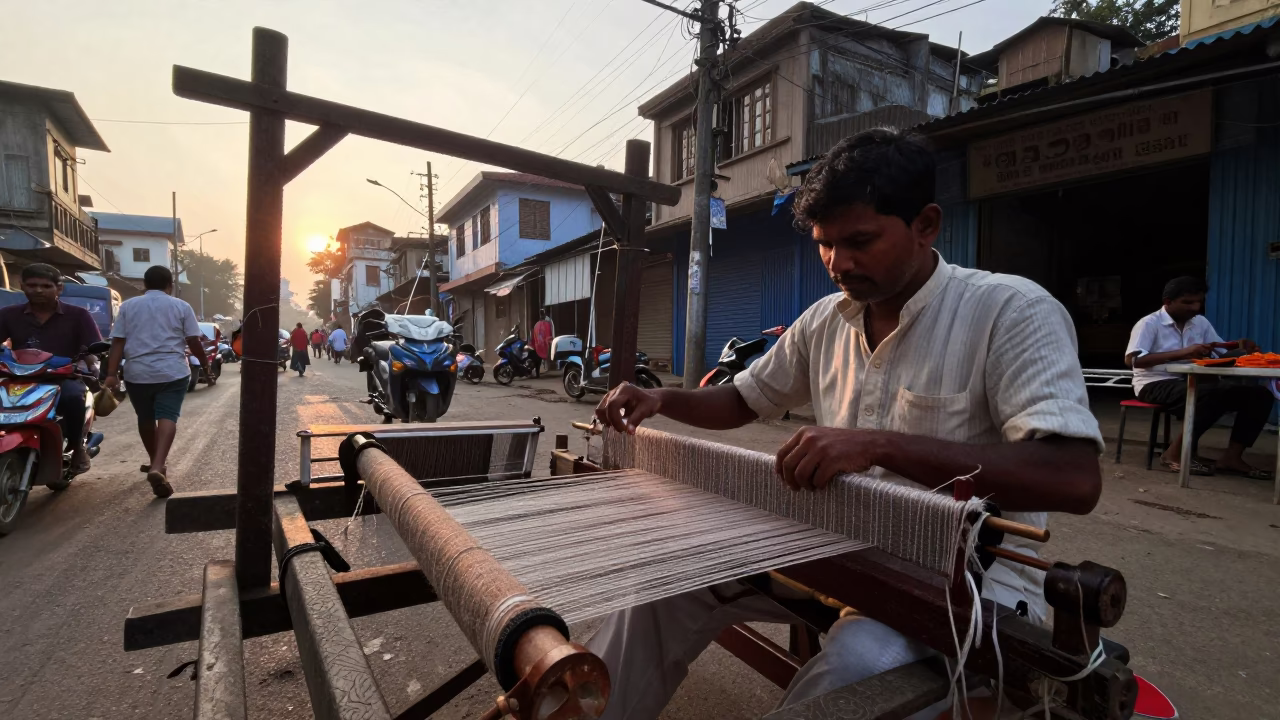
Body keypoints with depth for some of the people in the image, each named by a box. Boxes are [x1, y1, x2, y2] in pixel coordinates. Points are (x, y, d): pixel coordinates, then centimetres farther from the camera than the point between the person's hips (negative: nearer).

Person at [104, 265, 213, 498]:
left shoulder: (127, 306, 9)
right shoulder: (181, 306, 3)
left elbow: (118, 342, 2)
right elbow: (194, 342, -1)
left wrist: (112, 373, -1)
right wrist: (206, 368, 8)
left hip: (137, 373, 3)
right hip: (173, 372, -2)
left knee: (145, 418, 18)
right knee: (167, 417, -8)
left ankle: (156, 462, 33)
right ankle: (157, 467, -25)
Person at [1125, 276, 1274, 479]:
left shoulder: (1201, 322, 14)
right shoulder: (1150, 323, -8)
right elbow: (1132, 359, -22)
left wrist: (1240, 347, -5)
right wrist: (1182, 353, -27)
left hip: (1191, 382, 8)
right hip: (1156, 384, -8)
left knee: (1259, 394, -7)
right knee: (1211, 395, -33)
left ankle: (1231, 457, -7)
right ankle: (1176, 453, -19)